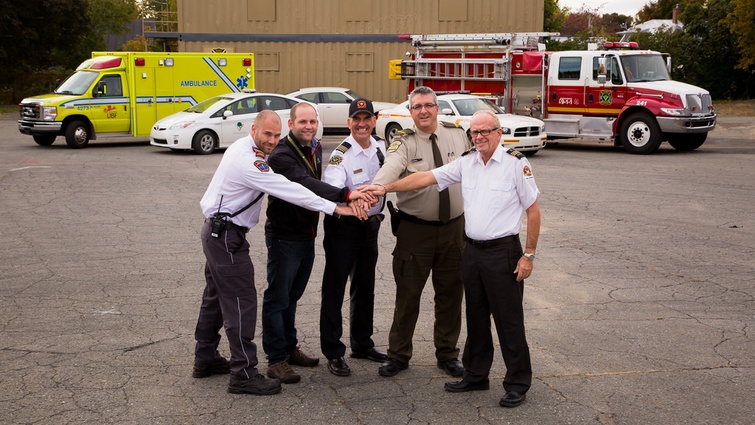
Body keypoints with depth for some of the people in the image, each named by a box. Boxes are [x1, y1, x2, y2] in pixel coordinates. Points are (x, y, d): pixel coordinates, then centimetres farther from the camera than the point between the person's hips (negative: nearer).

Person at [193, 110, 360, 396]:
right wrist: (334, 208, -26)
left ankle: (205, 360, 30)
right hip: (227, 235, -11)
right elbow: (289, 190, -27)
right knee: (241, 300, -10)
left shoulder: (243, 148, 8)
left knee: (216, 296, 18)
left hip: (217, 231, 11)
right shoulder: (247, 161, -23)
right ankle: (243, 373, -9)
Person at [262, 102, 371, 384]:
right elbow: (305, 185, -35)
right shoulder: (282, 155, -20)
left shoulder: (315, 149, 9)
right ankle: (276, 359, 7)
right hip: (284, 236, -8)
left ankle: (289, 348, 31)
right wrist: (345, 195, -44)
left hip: (307, 236, 8)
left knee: (292, 295, 19)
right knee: (278, 298, 0)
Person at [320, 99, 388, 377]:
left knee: (365, 288, 17)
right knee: (335, 288, -1)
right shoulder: (341, 155, -17)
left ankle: (362, 344, 31)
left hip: (370, 225, 7)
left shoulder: (381, 148, 3)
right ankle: (333, 353, 6)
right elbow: (331, 189, -33)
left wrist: (379, 213, 13)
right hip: (343, 226, -6)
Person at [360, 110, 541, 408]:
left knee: (508, 320, 1)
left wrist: (529, 255, -11)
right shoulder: (467, 162, 6)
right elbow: (426, 178, 6)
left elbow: (533, 210, -9)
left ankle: (518, 383, 12)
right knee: (476, 317, 15)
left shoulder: (516, 164, -10)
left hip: (503, 251, -6)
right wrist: (385, 188, -2)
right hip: (472, 249, 6)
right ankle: (476, 375, 29)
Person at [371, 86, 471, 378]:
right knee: (408, 294, 6)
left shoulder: (458, 134, 3)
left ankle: (447, 354, 30)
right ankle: (398, 355, 22)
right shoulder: (404, 142, -10)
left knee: (450, 293, 13)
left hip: (454, 228, 3)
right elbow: (390, 168, -30)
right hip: (415, 230, -3)